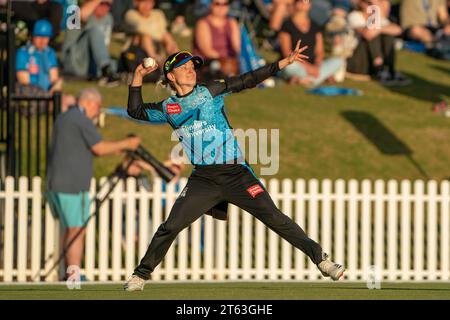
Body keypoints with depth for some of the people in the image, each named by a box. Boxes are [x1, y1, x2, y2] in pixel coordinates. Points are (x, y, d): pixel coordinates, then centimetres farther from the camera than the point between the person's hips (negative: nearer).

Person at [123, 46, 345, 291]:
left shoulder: (210, 92, 2)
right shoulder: (168, 108, 9)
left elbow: (247, 80, -2)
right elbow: (135, 111, 21)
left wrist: (285, 62, -9)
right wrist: (138, 77, 11)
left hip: (235, 174, -2)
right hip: (202, 178, 2)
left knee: (273, 217, -7)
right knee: (170, 226, -6)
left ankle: (319, 258, -3)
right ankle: (141, 274, 10)